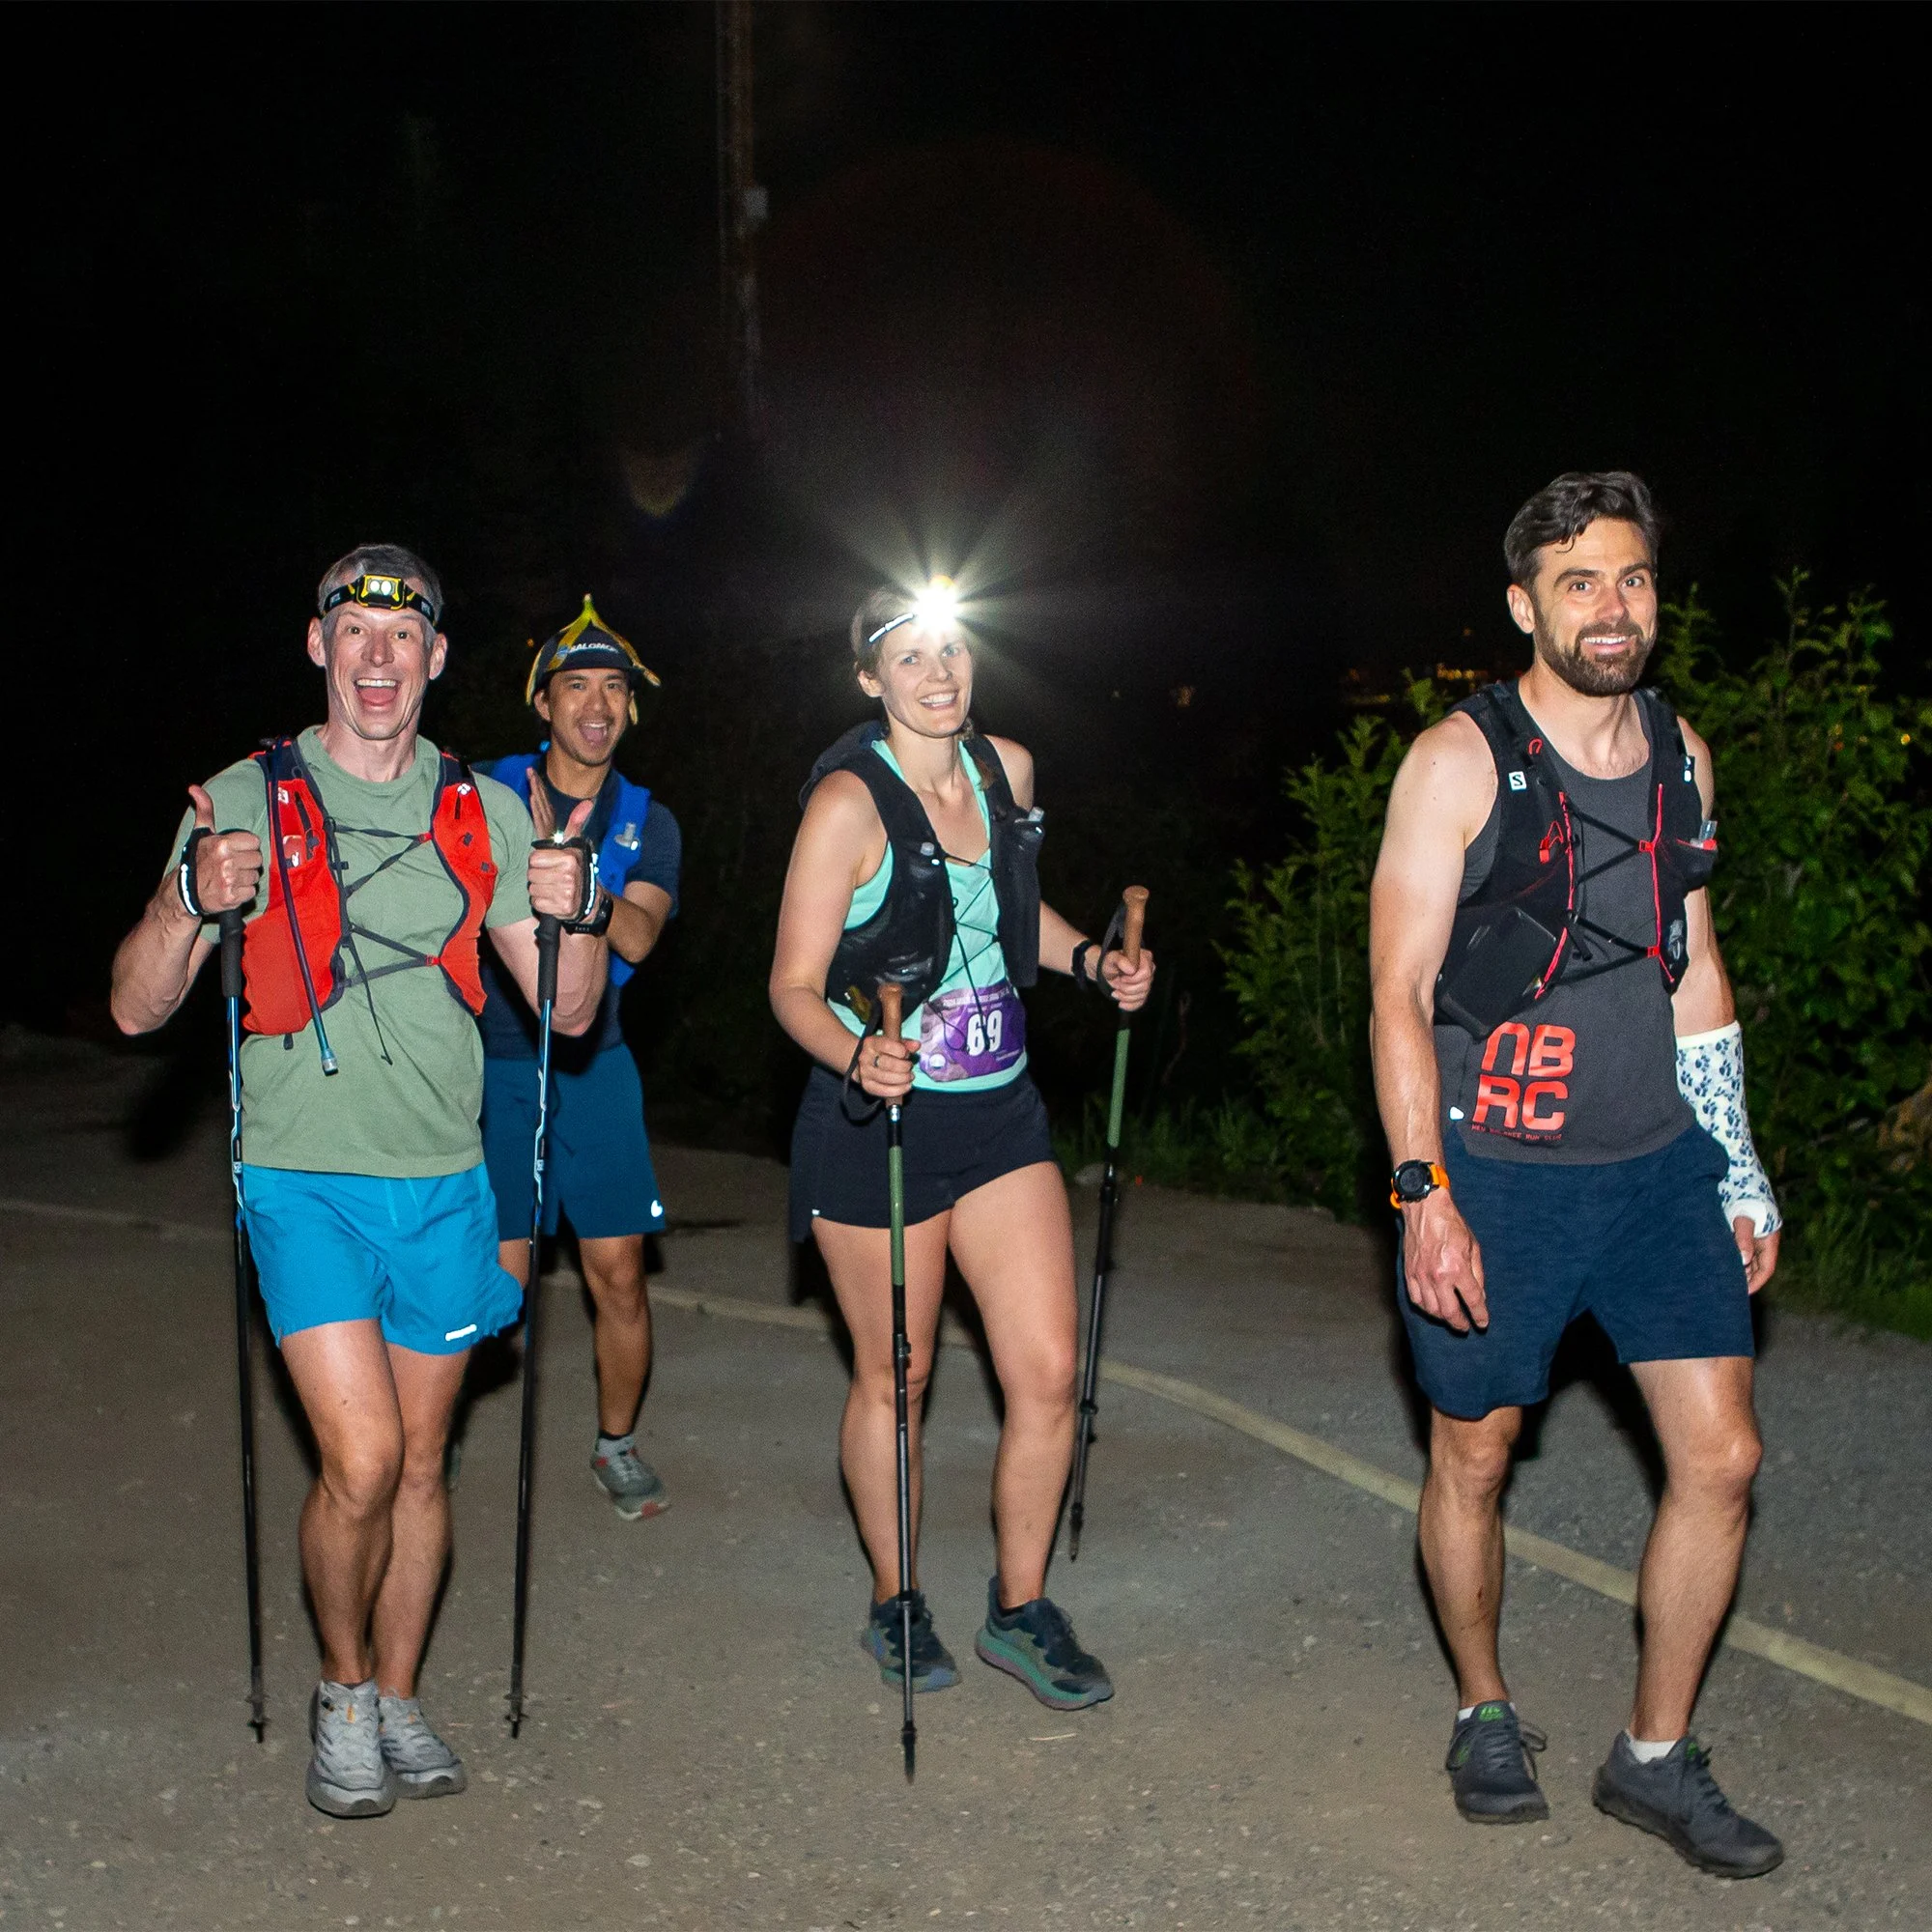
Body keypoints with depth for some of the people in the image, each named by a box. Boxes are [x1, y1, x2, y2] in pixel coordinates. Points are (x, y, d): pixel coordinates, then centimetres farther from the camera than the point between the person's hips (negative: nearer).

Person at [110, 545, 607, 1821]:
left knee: (420, 1461, 10)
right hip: (307, 1176, -3)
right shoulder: (246, 801, -2)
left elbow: (570, 1013, 7)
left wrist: (572, 917, -14)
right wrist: (194, 903, -23)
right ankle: (344, 1690, 13)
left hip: (443, 1182, 3)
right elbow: (139, 1008, -4)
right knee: (361, 1455, -13)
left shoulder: (482, 811, 7)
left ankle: (399, 1697, 28)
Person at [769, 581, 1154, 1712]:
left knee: (1049, 1371, 1)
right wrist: (857, 1054, -34)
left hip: (1000, 1110, 5)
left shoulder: (1009, 771, 4)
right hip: (881, 1120, -5)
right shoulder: (849, 802, -14)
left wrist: (1093, 960, 6)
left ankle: (1020, 1609, 20)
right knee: (894, 1376, 9)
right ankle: (896, 1602, 30)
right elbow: (794, 987, -15)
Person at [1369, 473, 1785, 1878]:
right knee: (1475, 1455, 9)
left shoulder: (1682, 753, 7)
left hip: (1657, 1160, 5)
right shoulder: (1461, 760, -10)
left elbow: (1693, 963, 15)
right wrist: (1425, 1196, -17)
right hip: (1495, 1174, -4)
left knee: (1721, 1457, 0)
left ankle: (1656, 1758, 17)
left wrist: (1738, 1169, 14)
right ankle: (1485, 1713, 33)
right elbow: (1400, 990, -11)